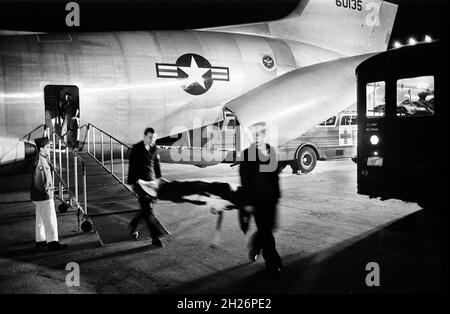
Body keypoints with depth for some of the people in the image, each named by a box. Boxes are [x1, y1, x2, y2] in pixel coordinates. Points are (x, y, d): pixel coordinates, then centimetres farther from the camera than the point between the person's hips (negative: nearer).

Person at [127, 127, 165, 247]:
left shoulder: (154, 149, 9)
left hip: (151, 181, 6)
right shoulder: (137, 148, -7)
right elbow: (132, 166, -6)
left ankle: (133, 225, 34)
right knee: (148, 209, -8)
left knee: (147, 208, 9)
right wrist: (132, 182, -8)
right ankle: (155, 238, -6)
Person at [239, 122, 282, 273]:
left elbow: (275, 174, 12)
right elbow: (244, 180, -10)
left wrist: (277, 194, 11)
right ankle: (273, 262, 12)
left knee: (268, 227, 12)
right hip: (257, 199, -5)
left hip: (270, 198, 5)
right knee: (265, 230, 0)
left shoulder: (271, 151, 5)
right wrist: (247, 202, -11)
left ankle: (254, 247, 40)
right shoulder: (247, 154, -10)